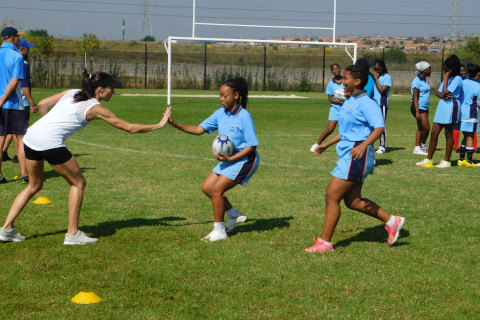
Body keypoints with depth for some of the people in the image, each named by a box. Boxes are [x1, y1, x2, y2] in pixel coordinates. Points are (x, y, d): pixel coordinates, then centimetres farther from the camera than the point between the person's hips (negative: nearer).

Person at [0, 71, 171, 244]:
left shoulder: (71, 92, 18)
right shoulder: (95, 108, 1)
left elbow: (42, 104, 20)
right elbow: (130, 128, 4)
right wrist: (160, 124, 14)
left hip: (30, 137, 7)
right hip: (51, 143, -7)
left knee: (34, 185, 23)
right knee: (78, 183, 9)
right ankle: (72, 233, 9)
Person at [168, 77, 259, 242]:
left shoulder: (244, 117, -21)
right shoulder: (220, 113, 1)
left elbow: (251, 146, -18)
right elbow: (199, 129, 3)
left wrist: (230, 158, -24)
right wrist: (175, 124, -9)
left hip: (244, 160, -9)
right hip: (229, 159, 9)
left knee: (217, 188, -16)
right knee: (207, 187, 6)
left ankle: (219, 231, -3)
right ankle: (235, 215, 23)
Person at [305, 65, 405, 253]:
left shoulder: (366, 103, -14)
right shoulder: (349, 102, 16)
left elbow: (379, 128, -23)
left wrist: (363, 145, -36)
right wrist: (326, 145, 29)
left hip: (356, 155, -10)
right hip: (347, 153, 10)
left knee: (332, 196, -8)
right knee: (352, 201, 11)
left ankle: (325, 242, -1)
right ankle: (391, 221, 21)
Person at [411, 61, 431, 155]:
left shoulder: (424, 80, 15)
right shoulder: (417, 81, -12)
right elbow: (415, 97, -15)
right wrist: (417, 111, -20)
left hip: (425, 108, 9)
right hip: (419, 107, -9)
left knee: (421, 128, 8)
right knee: (426, 127, -10)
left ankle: (417, 148, 10)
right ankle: (422, 145, 6)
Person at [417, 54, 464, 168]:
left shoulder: (457, 79, -10)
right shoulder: (448, 78, 17)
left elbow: (446, 92, -19)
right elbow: (438, 92, 12)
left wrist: (445, 79, -11)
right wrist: (443, 95, -10)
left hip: (450, 107, -8)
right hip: (442, 106, 8)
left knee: (448, 134, -1)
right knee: (434, 132, 7)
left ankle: (447, 161, 6)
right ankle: (428, 160, 13)